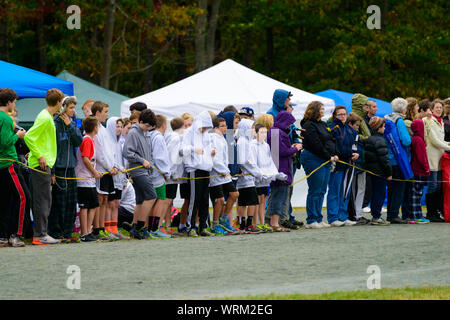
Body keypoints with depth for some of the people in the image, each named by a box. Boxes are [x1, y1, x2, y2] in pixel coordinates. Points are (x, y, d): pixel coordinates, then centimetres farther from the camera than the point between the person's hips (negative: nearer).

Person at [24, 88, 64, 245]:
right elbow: (29, 137, -21)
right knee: (43, 199, -8)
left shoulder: (48, 117, 15)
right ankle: (40, 235, -7)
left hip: (44, 164, 10)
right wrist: (40, 156, -20)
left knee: (44, 200, 11)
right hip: (41, 165, -10)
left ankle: (40, 233, 15)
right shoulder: (45, 118, -14)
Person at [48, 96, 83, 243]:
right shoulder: (55, 124, -10)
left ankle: (67, 233, 14)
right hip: (58, 168, -7)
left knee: (71, 203, 8)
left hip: (70, 168, 7)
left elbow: (79, 141, 1)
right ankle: (56, 234, -1)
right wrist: (52, 171, -16)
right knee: (58, 202, -6)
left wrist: (70, 126, -8)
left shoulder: (72, 124, 13)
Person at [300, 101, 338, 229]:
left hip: (326, 161, 9)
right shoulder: (309, 125, -10)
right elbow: (316, 145, -16)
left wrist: (335, 155, 3)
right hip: (314, 160, -9)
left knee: (322, 191, 9)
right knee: (315, 191, -8)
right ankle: (311, 221, -5)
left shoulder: (323, 124, 19)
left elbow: (332, 140, 19)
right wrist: (329, 157, -13)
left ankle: (318, 219, 14)